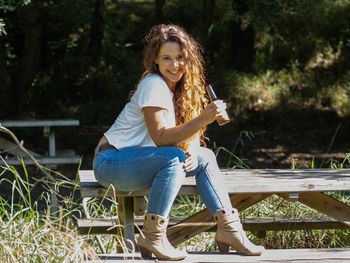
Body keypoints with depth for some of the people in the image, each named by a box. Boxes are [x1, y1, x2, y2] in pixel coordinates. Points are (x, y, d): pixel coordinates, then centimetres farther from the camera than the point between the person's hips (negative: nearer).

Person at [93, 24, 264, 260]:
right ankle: (152, 237, -25)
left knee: (204, 157, -1)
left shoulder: (180, 89, 9)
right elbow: (161, 138, -25)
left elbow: (189, 135, 8)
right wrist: (202, 120, -32)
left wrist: (192, 153, -14)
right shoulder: (153, 85, -18)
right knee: (173, 158, -31)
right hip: (112, 161, -9)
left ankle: (228, 228, -2)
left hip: (140, 159, 9)